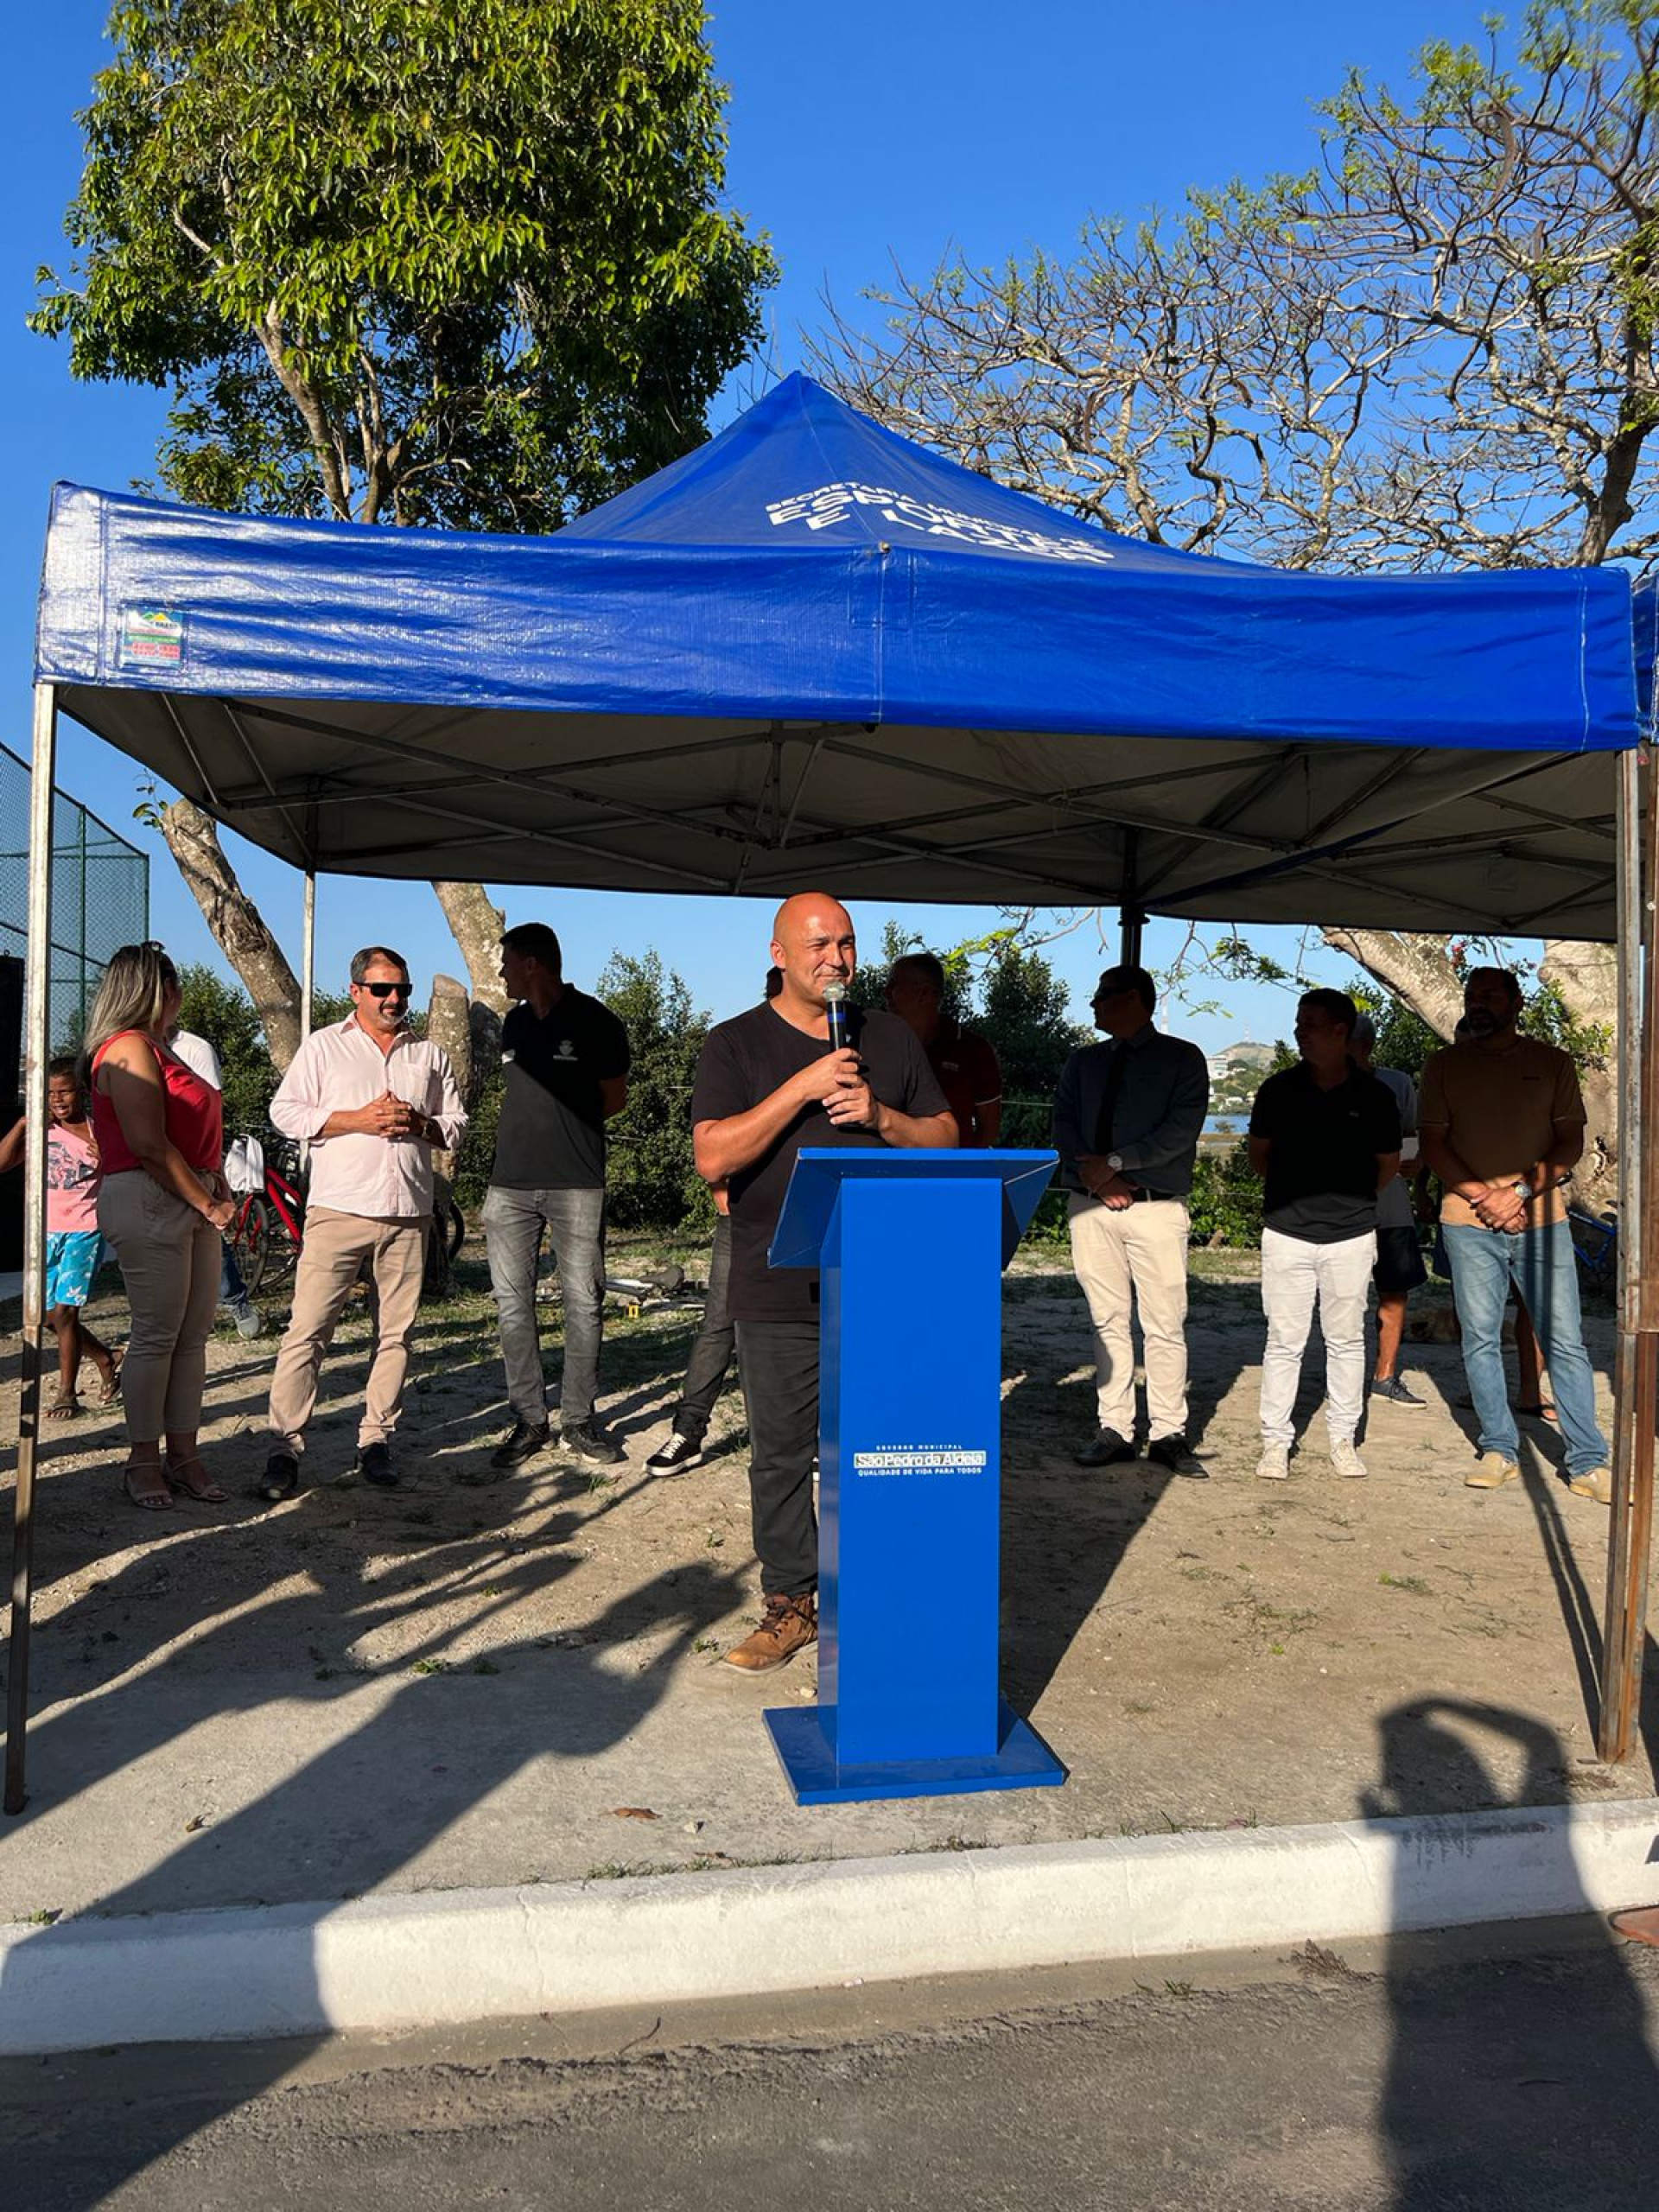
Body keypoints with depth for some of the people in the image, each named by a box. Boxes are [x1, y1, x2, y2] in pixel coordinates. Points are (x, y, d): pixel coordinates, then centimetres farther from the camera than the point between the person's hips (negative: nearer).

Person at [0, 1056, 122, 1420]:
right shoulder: (42, 1130, 8)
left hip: (84, 1232, -5)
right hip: (48, 1233, 5)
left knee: (65, 1312, -7)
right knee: (50, 1315, 10)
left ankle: (67, 1394, 5)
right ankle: (106, 1360, 31)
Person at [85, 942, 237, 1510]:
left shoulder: (155, 1050, 21)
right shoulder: (130, 1049, -10)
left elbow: (196, 1133, 22)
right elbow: (149, 1145, -18)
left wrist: (216, 1189, 7)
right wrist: (207, 1203, -11)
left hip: (191, 1206, 10)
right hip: (148, 1203, -9)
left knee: (193, 1336, 8)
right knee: (156, 1336, -3)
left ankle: (183, 1454, 15)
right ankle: (143, 1462, 7)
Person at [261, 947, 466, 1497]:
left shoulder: (430, 1055, 16)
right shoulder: (323, 1046, 7)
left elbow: (456, 1124, 18)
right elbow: (286, 1111, 0)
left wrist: (420, 1124, -4)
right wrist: (359, 1120, -11)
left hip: (408, 1215, 3)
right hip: (339, 1210, -3)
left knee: (396, 1333, 5)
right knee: (308, 1329, -6)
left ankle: (376, 1441, 15)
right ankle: (285, 1447, -1)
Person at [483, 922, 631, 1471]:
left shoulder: (596, 1023, -2)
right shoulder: (515, 1024, 15)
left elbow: (614, 1098, 4)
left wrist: (563, 1124, 3)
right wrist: (539, 1126, 8)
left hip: (576, 1184, -5)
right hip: (510, 1183, 5)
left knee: (583, 1302, -2)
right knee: (513, 1303, 3)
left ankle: (578, 1421, 9)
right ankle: (529, 1420, 11)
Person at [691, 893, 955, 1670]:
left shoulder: (892, 1038, 12)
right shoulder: (735, 1043, 2)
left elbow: (945, 1136, 13)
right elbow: (713, 1156, -10)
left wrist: (881, 1115, -7)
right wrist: (803, 1087, -16)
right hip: (779, 1292, -2)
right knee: (782, 1454, 7)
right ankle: (790, 1605, 20)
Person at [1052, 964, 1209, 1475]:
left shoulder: (1183, 1060, 4)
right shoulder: (1083, 1062, 18)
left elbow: (1181, 1131, -7)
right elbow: (1063, 1124, 8)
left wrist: (1116, 1162, -13)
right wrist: (1092, 1174, -9)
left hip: (1157, 1206, -4)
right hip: (1090, 1204, 4)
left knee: (1164, 1327, -4)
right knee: (1108, 1322, 5)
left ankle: (1168, 1433, 2)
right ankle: (1114, 1430, 10)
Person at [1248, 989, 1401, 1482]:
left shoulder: (1374, 1096, -2)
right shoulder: (1279, 1089, 0)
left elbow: (1388, 1163, 13)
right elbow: (1259, 1153, 14)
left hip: (1351, 1235, 0)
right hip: (1286, 1232, 0)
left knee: (1346, 1341, 9)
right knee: (1284, 1341, 2)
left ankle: (1343, 1439, 21)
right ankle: (1275, 1442, 11)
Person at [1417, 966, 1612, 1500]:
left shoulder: (1552, 1063, 8)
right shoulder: (1444, 1065, 7)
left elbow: (1571, 1140, 5)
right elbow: (1433, 1145, 3)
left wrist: (1524, 1189, -11)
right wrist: (1483, 1196, -9)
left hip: (1542, 1219, 0)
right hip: (1469, 1221, 0)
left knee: (1565, 1341, -1)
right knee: (1480, 1339, 4)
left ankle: (1588, 1462, 6)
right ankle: (1500, 1451, 15)